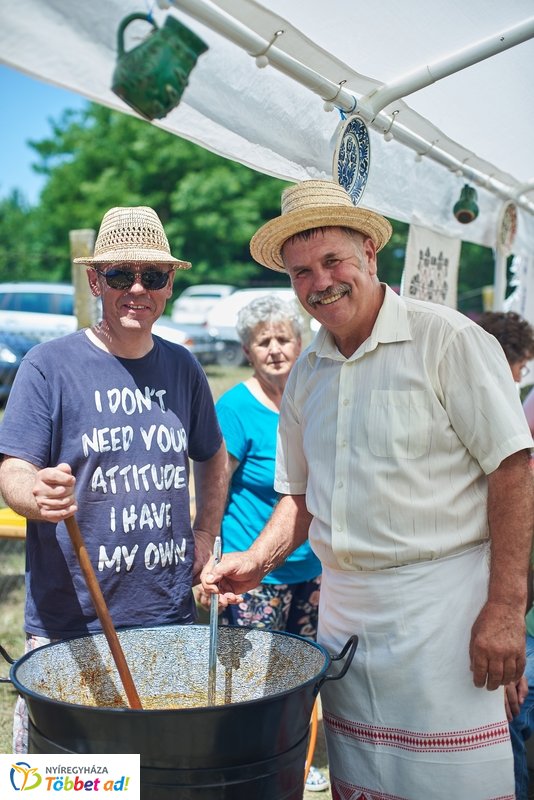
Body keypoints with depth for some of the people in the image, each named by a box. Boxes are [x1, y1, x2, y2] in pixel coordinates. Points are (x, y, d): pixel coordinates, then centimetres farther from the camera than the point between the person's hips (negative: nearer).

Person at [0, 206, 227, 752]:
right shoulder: (50, 365, -6)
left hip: (170, 615, 4)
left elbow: (211, 458, 23)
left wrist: (206, 534, 11)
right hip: (67, 623, -4)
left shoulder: (182, 367, 8)